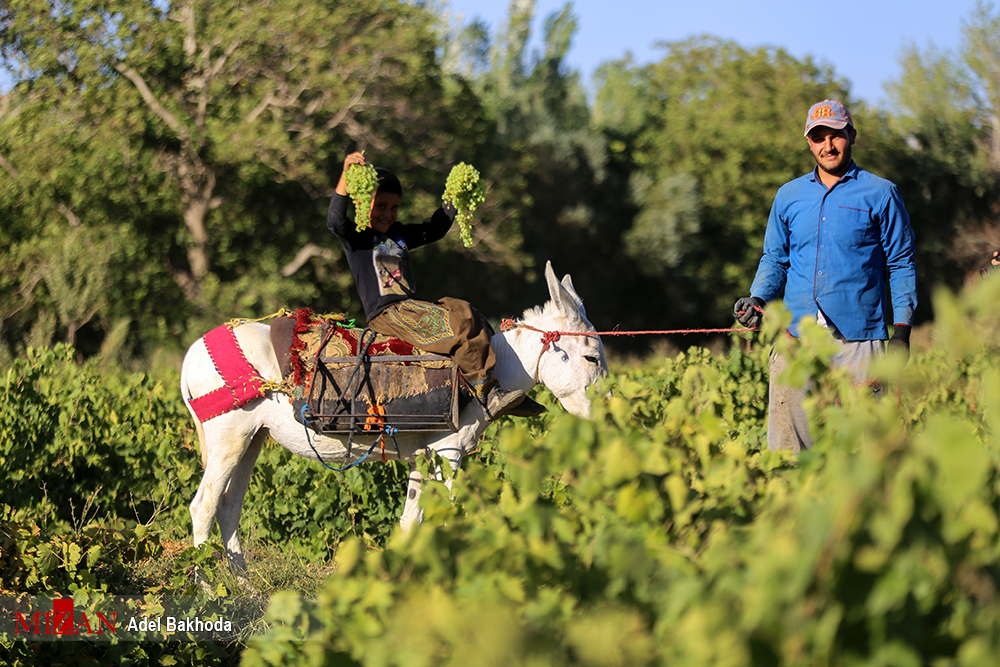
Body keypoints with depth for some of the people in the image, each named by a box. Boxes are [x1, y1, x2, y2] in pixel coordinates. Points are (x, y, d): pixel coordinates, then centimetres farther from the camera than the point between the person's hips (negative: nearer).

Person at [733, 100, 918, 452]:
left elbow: (901, 264, 5)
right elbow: (775, 260, 21)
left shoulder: (880, 194, 5)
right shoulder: (788, 196, 16)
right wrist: (757, 299, 1)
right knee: (784, 448, 0)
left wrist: (901, 328, -4)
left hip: (859, 340, -3)